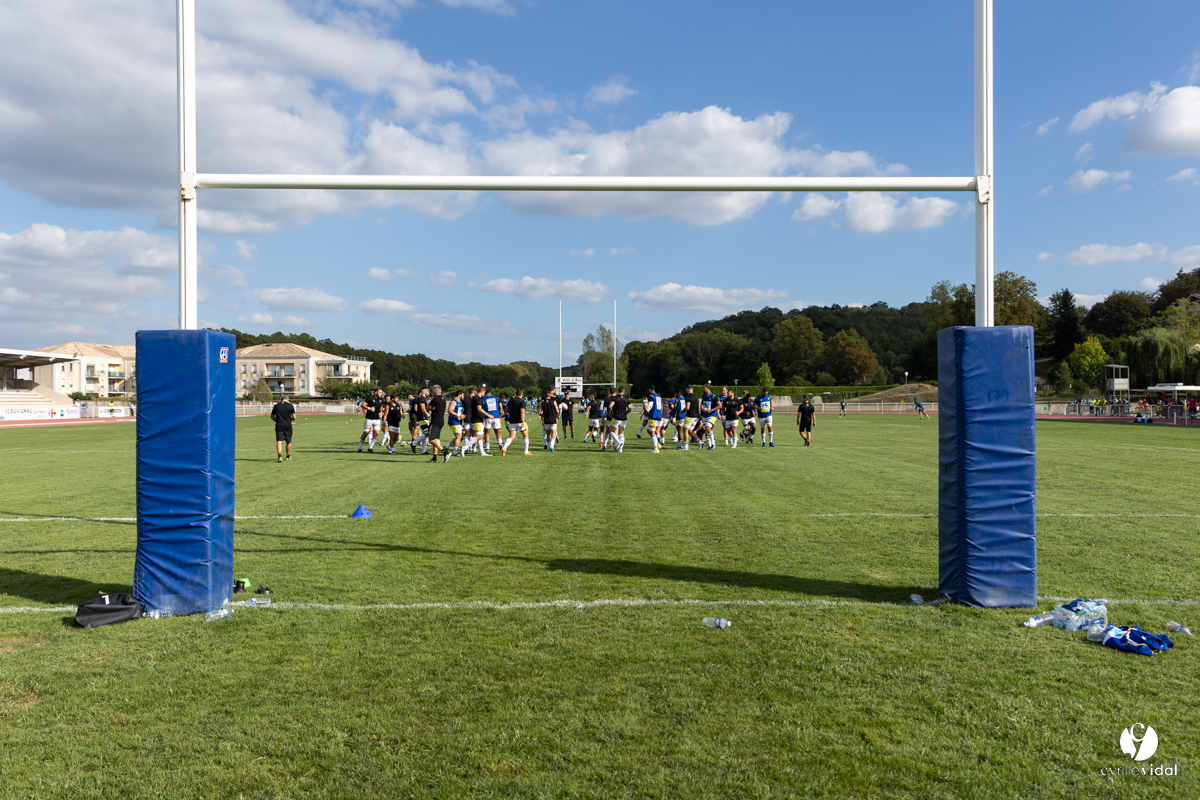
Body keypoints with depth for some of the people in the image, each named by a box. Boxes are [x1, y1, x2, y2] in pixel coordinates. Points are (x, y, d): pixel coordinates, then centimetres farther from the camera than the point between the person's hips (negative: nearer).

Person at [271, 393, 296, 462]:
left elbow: (272, 416, 15)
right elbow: (294, 417, -3)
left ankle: (279, 456, -27)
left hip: (279, 426, 1)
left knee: (279, 441, -6)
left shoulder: (276, 406, 7)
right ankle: (288, 456, 27)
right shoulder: (290, 406, -1)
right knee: (288, 441, 14)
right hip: (288, 426, -1)